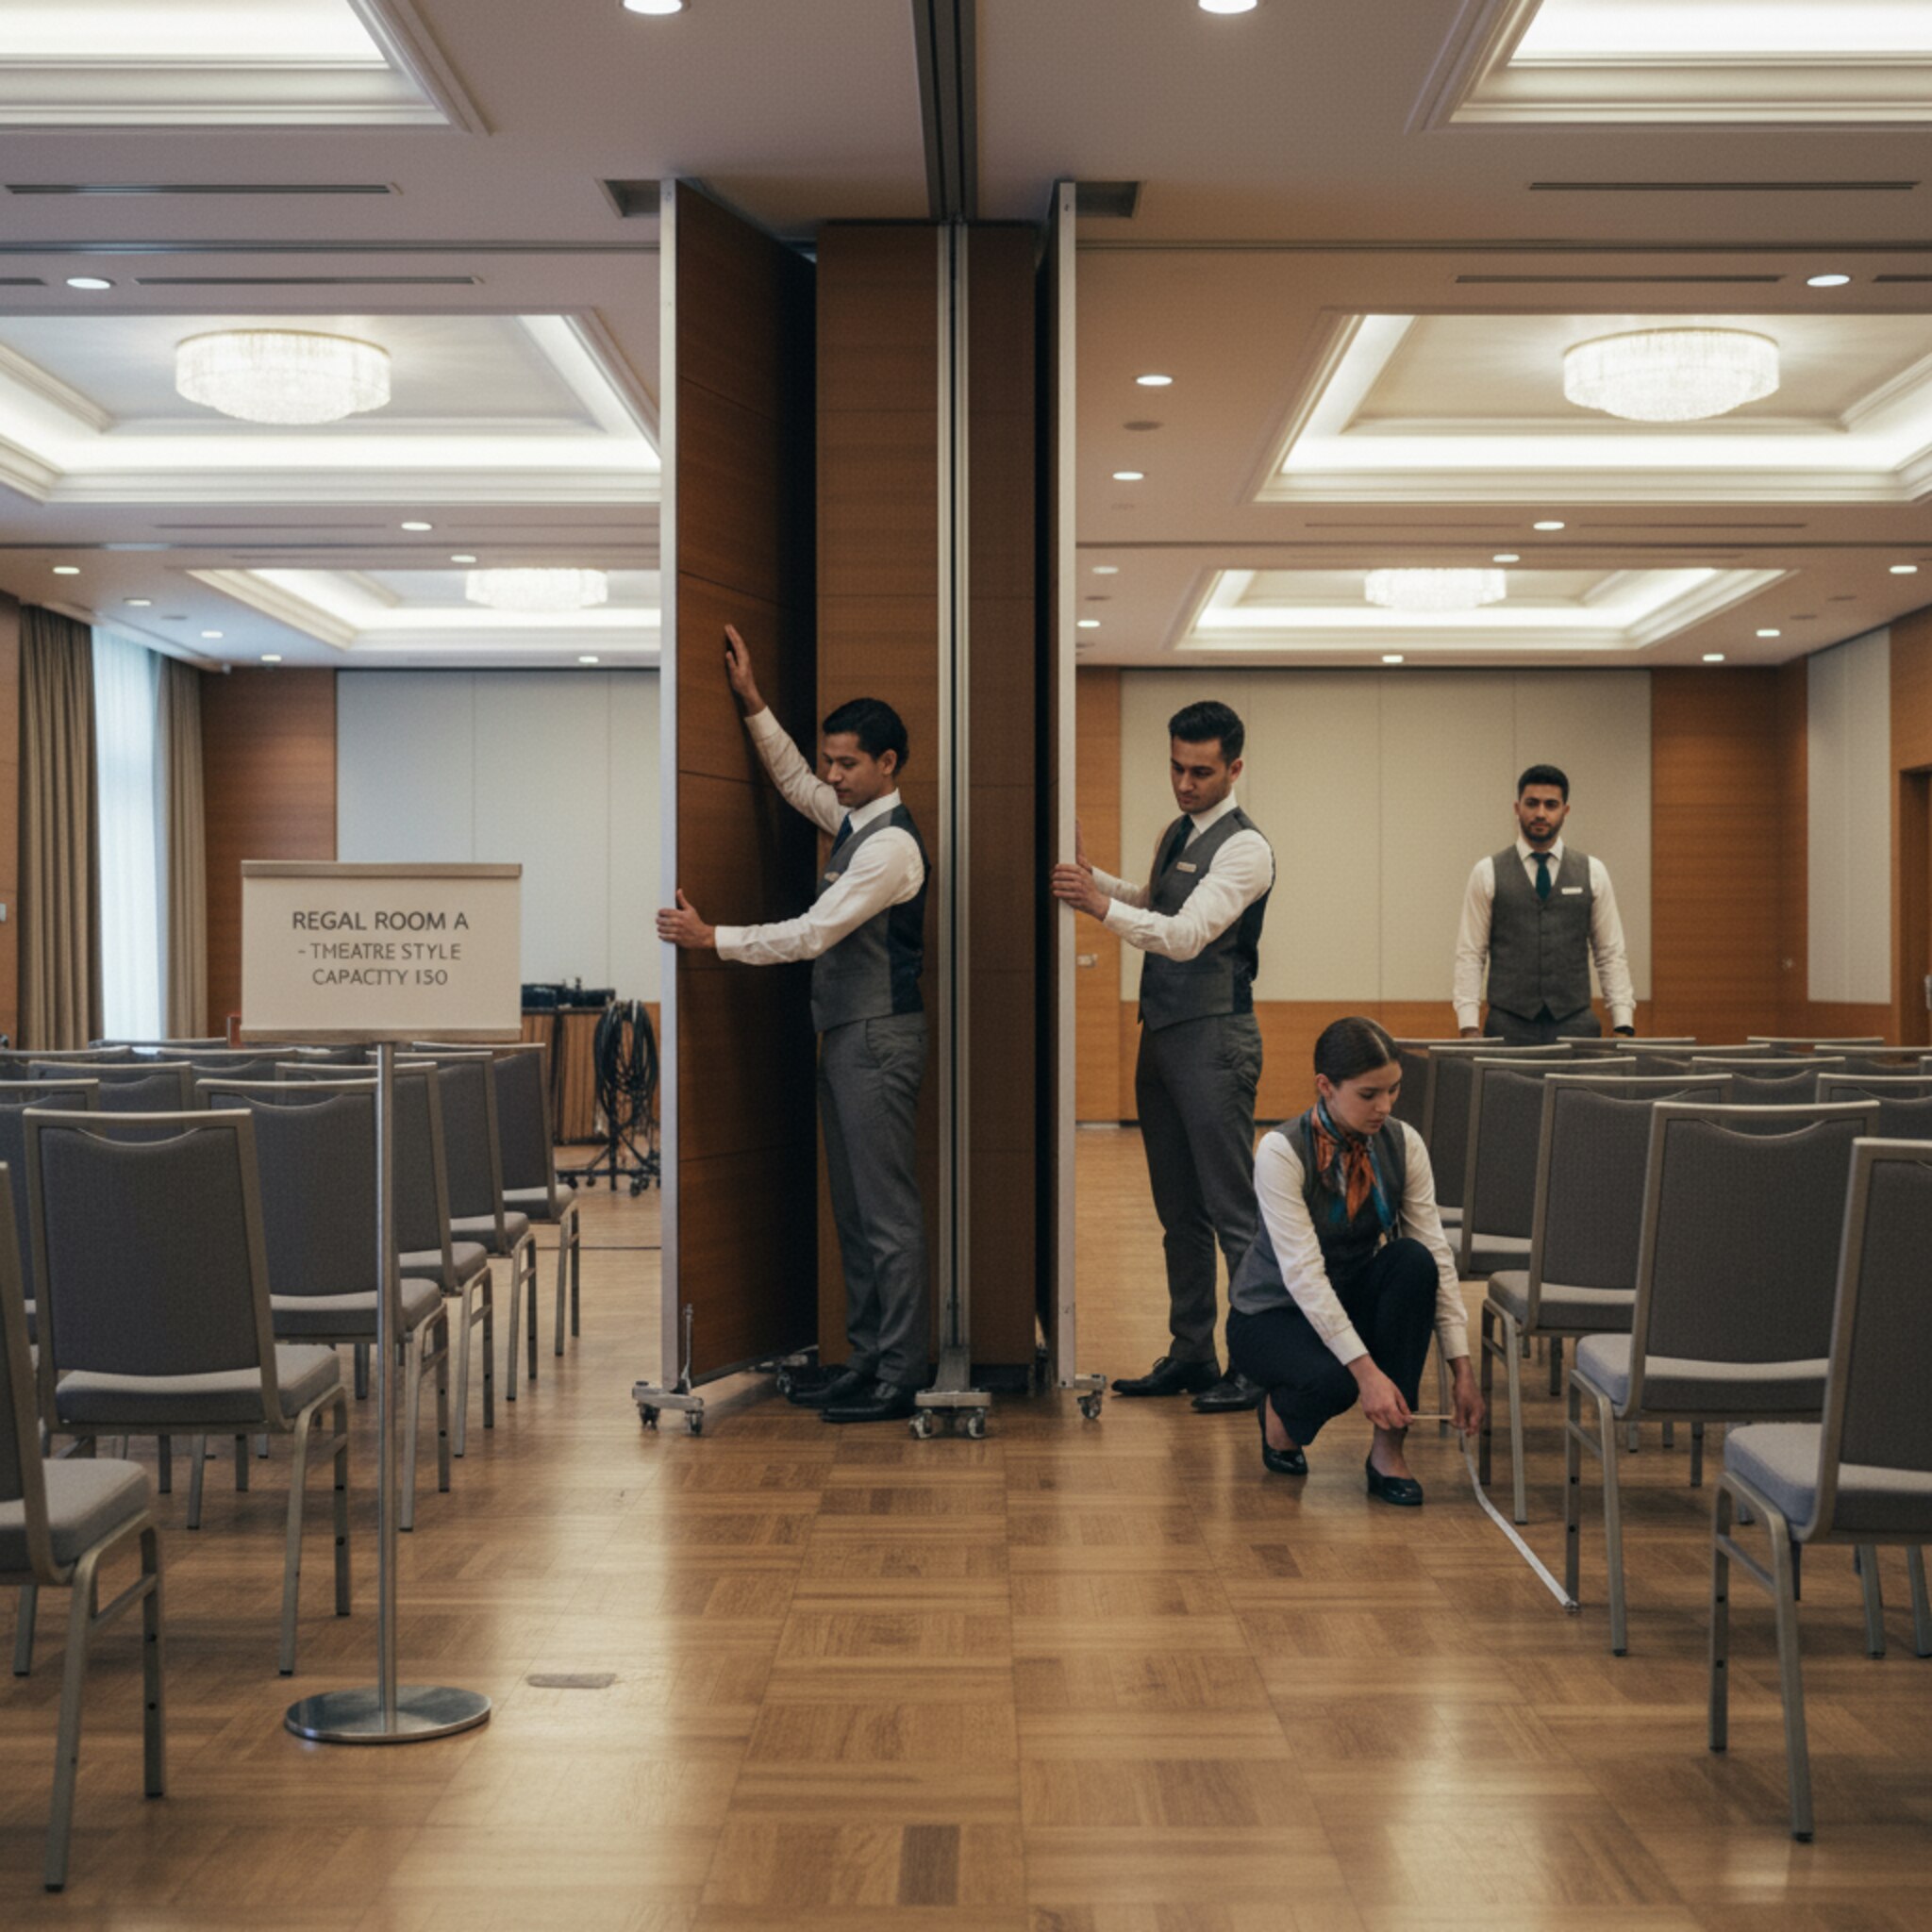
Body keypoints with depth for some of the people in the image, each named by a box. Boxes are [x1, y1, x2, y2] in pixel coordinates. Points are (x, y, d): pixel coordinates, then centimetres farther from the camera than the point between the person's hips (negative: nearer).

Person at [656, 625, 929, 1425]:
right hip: (846, 1035, 10)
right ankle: (866, 1360, 20)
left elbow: (811, 933, -20)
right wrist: (753, 704, 21)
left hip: (878, 1038, -10)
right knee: (853, 1209, 13)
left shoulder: (889, 844, -17)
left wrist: (711, 938, -15)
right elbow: (792, 781, 29)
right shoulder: (852, 821, 12)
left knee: (887, 1211, -7)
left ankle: (899, 1379, -3)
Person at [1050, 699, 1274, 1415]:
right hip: (1162, 1035, 9)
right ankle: (1191, 1355, 23)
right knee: (1179, 1211, 14)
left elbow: (1186, 934, -24)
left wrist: (1101, 904, -34)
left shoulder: (1242, 847, -13)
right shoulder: (1176, 835, 15)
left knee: (1233, 1210, -5)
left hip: (1214, 1040, -9)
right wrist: (1092, 876, 15)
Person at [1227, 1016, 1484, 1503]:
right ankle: (1280, 1413, 3)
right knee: (1332, 1380, -37)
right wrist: (1366, 1370, -39)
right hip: (1274, 1313, -5)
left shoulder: (1403, 1144, -11)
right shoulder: (1282, 1151, -25)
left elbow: (1437, 1256, -13)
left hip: (1352, 1300, 5)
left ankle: (1388, 1449, -19)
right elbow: (1302, 1273, -31)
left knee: (1412, 1259, -28)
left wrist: (1462, 1369, -21)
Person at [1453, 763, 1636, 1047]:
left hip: (1575, 1024, 1)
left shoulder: (1592, 872, 7)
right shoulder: (1488, 873, 3)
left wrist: (1623, 1025, 0)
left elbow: (1611, 954, 8)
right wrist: (1469, 1028, -7)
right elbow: (1470, 954, 2)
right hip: (1508, 1027, -1)